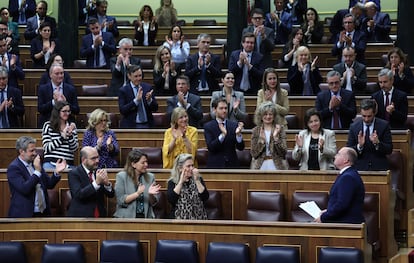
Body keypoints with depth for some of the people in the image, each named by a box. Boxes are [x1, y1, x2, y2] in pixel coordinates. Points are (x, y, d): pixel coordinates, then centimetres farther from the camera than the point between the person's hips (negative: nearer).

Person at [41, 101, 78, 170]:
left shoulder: (72, 126, 10)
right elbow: (47, 148, -6)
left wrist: (70, 135, -12)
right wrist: (62, 136, -13)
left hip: (68, 164, 2)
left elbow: (74, 149, 5)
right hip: (51, 163, -2)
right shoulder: (48, 125, 2)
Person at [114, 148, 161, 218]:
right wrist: (137, 194, -17)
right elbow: (120, 201, -7)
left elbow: (153, 203, 12)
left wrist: (151, 195, -8)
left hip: (146, 217, 3)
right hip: (126, 217, -3)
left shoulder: (150, 177, 11)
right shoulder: (121, 176, 1)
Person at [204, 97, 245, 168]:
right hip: (215, 165, -2)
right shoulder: (208, 126, -1)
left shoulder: (234, 125, 3)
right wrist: (222, 135, -26)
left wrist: (238, 134, -20)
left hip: (232, 165, 2)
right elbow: (210, 147, -13)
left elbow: (240, 148, -3)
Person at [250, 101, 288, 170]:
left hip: (277, 165, -1)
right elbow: (254, 154, -1)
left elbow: (283, 152, -4)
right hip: (260, 166, 1)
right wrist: (261, 140, -12)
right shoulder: (255, 131, 6)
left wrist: (276, 137, -14)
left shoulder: (280, 129, 3)